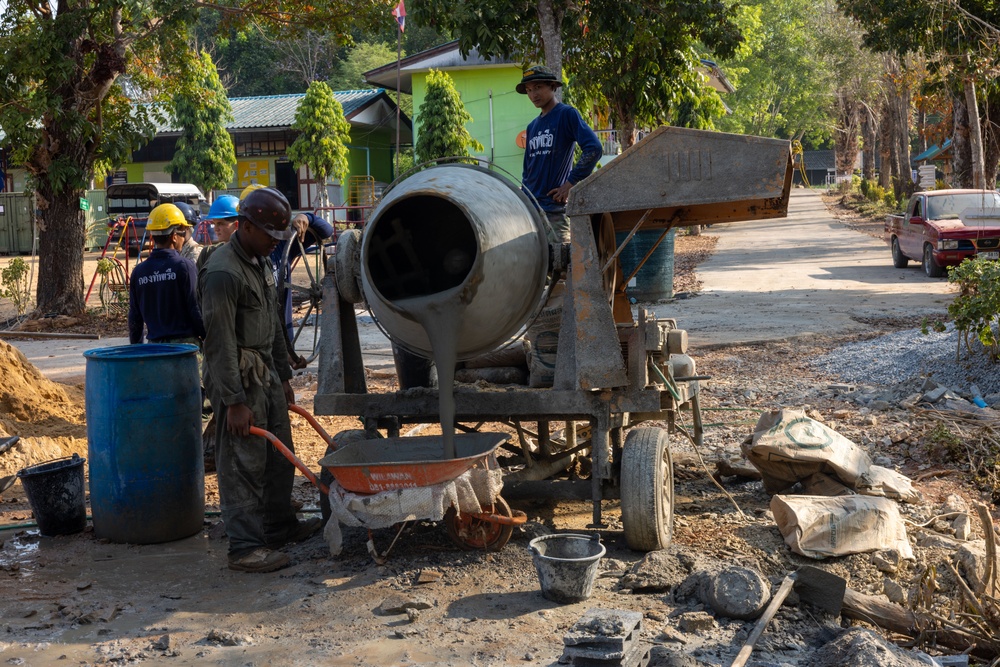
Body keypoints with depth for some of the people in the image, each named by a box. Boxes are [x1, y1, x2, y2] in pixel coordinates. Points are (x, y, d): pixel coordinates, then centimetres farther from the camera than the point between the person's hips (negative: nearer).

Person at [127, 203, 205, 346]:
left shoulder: (139, 271, 6)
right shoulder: (184, 266, -9)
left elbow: (134, 318, 10)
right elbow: (197, 309, -9)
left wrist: (136, 346, 21)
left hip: (154, 345, 5)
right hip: (184, 342, -5)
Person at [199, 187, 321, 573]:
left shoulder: (262, 263, 13)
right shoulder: (222, 273, -19)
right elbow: (220, 343, -22)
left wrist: (284, 377, 21)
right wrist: (234, 402, -23)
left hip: (266, 371, 10)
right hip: (237, 378, -10)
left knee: (279, 454, 17)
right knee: (243, 463, -6)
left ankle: (280, 526, 32)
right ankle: (246, 547, -1)